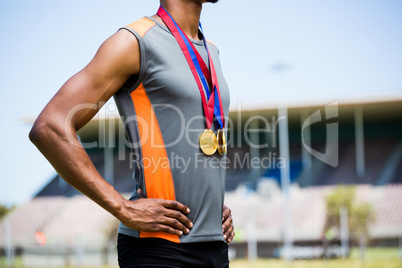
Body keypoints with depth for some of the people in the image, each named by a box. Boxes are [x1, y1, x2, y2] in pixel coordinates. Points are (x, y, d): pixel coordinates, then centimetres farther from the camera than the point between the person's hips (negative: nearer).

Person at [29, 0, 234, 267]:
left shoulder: (210, 52, 17)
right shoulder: (134, 42, -7)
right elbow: (48, 128, -16)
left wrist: (217, 203, 15)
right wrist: (125, 209, -17)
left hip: (214, 245, 8)